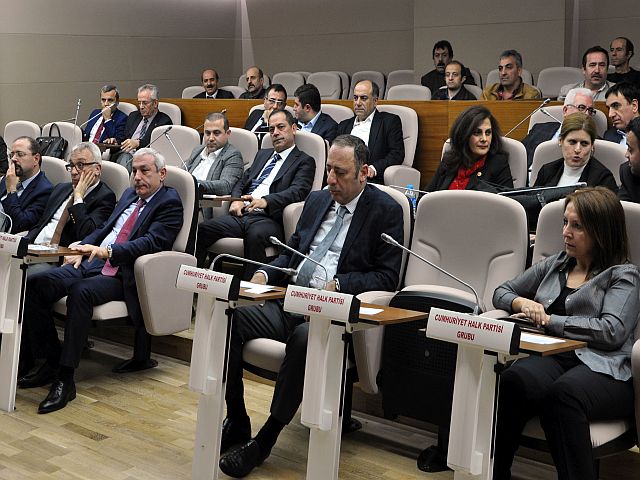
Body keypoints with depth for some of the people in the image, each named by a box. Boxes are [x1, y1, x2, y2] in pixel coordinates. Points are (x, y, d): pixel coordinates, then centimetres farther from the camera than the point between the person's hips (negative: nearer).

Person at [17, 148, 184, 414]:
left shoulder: (170, 203, -3)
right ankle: (50, 362, -3)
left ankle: (65, 378, -30)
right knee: (34, 284, -13)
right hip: (92, 264, 8)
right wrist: (82, 248, 8)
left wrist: (106, 251, -29)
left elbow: (151, 242, -18)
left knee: (80, 291, -36)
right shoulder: (129, 194, 23)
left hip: (122, 275, -8)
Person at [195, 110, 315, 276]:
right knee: (201, 229, -18)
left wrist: (265, 201, -26)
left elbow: (297, 191, -8)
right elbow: (242, 181, 26)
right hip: (241, 214, 6)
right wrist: (236, 199, 1)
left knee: (255, 235, -40)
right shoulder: (262, 154, 30)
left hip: (268, 218, -6)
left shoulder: (304, 161, 8)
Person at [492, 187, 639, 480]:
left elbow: (612, 331, -7)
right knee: (513, 380, -34)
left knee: (563, 393, -41)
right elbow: (501, 292, 32)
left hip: (604, 369, -4)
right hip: (553, 358, 4)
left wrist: (549, 320, -7)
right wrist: (522, 303, 7)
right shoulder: (554, 265, 27)